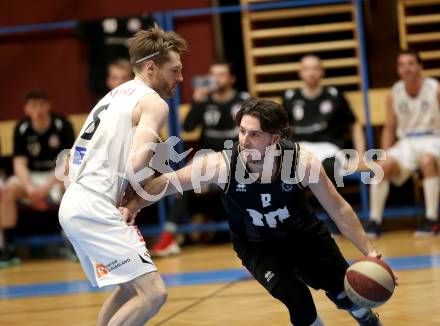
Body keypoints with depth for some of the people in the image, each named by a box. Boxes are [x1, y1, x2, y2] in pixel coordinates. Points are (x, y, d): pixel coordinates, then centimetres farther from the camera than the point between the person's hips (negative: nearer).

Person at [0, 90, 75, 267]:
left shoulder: (62, 125, -14)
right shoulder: (21, 129, -8)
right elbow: (19, 163, -13)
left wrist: (48, 186, -30)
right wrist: (29, 187, -32)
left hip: (58, 174, -2)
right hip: (32, 176, 2)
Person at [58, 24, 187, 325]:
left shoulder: (113, 96, 23)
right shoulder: (154, 102, -6)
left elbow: (70, 165, 25)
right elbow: (137, 166, -21)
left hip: (74, 205, 10)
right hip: (95, 209, -10)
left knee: (131, 286, 26)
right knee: (153, 292, -15)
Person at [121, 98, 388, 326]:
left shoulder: (303, 162, -32)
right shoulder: (221, 165, -34)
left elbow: (339, 208, -20)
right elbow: (168, 182, -23)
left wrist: (369, 251, -21)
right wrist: (132, 206, -37)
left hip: (305, 235, 1)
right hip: (257, 246, -1)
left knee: (349, 295, 10)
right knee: (298, 302, -23)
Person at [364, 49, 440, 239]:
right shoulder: (394, 94, 4)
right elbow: (389, 128, 12)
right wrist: (386, 154, -1)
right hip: (406, 143, 4)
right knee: (382, 166, -24)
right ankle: (374, 220, -17)